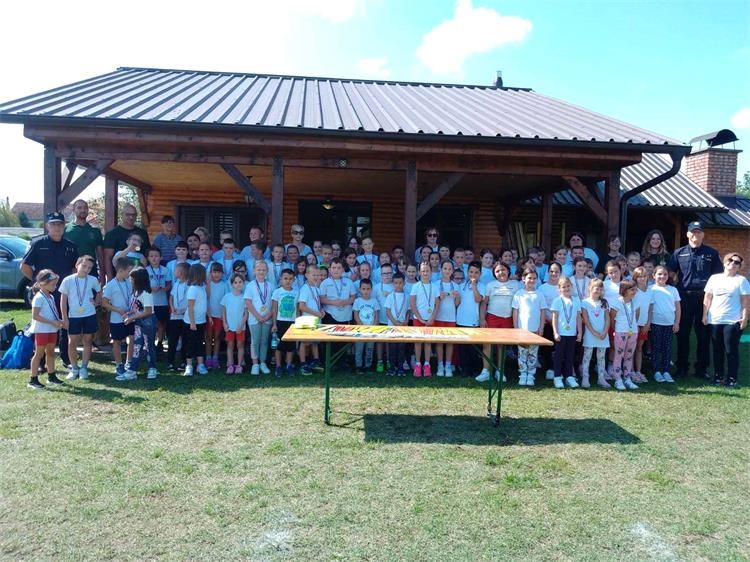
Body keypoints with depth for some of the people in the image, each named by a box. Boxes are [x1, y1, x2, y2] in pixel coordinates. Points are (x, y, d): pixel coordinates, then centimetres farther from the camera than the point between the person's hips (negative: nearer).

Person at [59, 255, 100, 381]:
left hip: (90, 315, 1)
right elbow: (63, 300, -2)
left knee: (88, 341, 7)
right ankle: (74, 368, 17)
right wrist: (64, 317, -4)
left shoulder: (93, 280, -1)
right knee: (72, 342, 2)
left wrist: (96, 303, 5)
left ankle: (84, 368, 17)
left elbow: (99, 292, 20)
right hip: (73, 316, -1)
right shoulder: (68, 280, -6)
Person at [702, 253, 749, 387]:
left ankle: (732, 378, 8)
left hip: (733, 322, -3)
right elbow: (707, 298, 9)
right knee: (717, 350, 10)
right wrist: (705, 315, 4)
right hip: (714, 321, 3)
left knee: (731, 350, 1)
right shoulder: (714, 278, 8)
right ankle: (718, 376, 19)